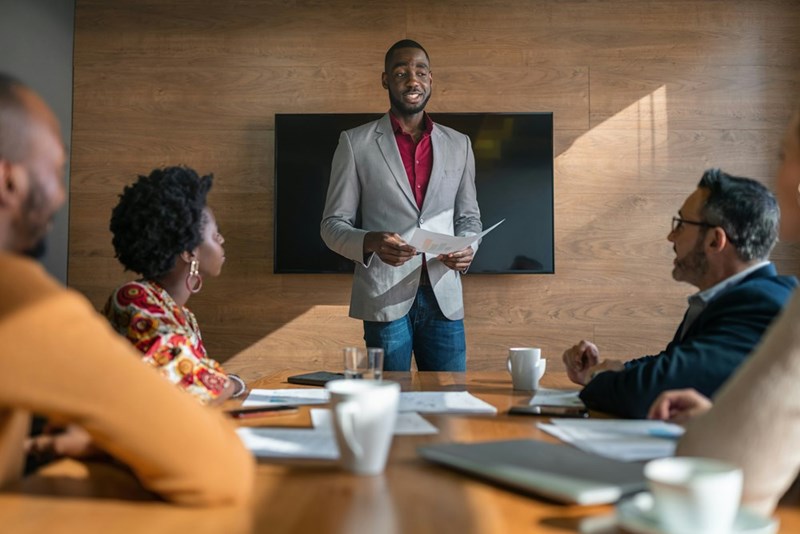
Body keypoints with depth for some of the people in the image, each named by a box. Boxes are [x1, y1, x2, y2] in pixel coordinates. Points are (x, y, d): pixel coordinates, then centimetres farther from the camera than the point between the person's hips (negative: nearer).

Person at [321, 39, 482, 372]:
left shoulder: (458, 144, 13)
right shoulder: (355, 143, 3)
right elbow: (333, 225, 2)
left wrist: (467, 249, -5)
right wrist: (371, 242, -19)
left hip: (444, 298, 3)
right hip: (384, 299, -2)